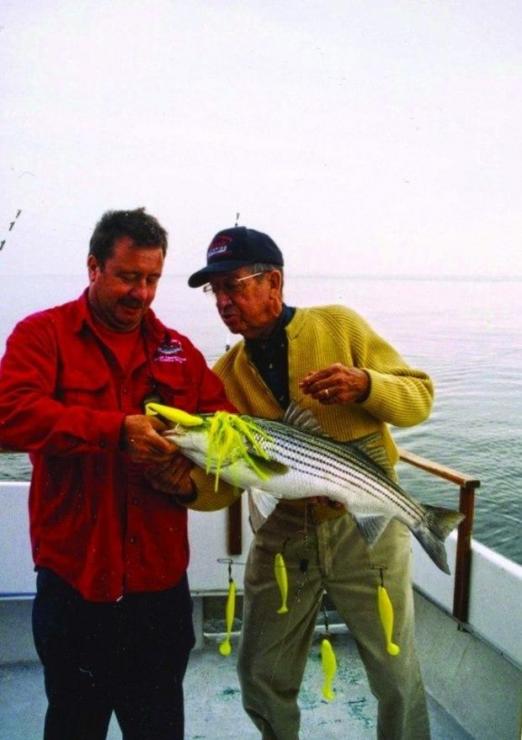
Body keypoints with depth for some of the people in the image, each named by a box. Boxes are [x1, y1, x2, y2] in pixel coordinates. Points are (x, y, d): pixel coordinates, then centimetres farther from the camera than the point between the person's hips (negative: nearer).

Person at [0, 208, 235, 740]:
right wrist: (117, 430, -28)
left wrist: (193, 476, -14)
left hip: (160, 578, 4)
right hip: (74, 577, -3)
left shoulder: (177, 350, 9)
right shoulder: (43, 333, -4)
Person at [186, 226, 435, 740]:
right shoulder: (226, 373, 2)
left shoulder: (338, 326, -6)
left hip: (364, 526, -2)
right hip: (281, 533, 3)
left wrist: (365, 385, -25)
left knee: (397, 681, 11)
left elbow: (420, 397, -5)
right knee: (261, 680, 15)